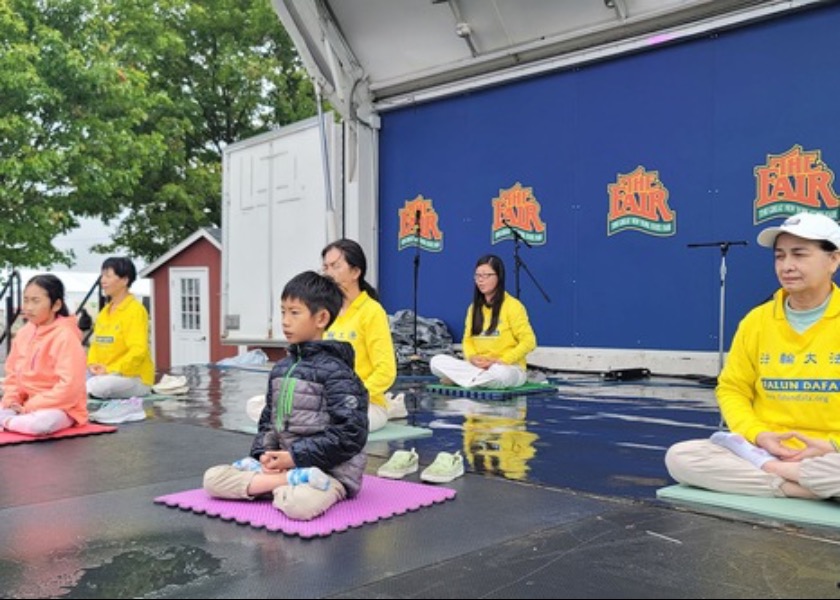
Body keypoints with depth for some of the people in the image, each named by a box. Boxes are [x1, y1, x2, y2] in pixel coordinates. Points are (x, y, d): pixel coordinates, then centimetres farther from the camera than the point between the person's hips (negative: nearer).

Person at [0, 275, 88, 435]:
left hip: (61, 408, -5)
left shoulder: (66, 336, -17)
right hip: (26, 405, 5)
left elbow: (69, 386, -23)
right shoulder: (23, 333, 6)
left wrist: (30, 406, -19)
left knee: (41, 423, -36)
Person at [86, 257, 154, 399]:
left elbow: (138, 351, -18)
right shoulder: (104, 312, 13)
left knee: (96, 386, -32)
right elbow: (95, 343, 16)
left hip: (135, 378, -6)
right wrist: (92, 364, -5)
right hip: (105, 375, 7)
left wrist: (110, 370, -22)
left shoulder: (136, 310, -10)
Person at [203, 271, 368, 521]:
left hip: (328, 470, -8)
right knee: (213, 478, -7)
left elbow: (351, 433, -18)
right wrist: (265, 454, -3)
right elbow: (268, 420, 19)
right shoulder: (281, 368, 12)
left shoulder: (335, 371, -11)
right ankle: (291, 481, -16)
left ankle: (276, 486, -10)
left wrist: (295, 457, -16)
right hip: (284, 463, 8)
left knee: (299, 504, -41)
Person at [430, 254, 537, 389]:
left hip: (508, 369, -5)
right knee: (436, 362, -16)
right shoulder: (474, 307, 13)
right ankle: (480, 378, -20)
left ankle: (457, 379, -21)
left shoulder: (512, 306, -6)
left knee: (499, 374, -43)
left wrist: (501, 361, -18)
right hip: (477, 366, 5)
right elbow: (467, 340, 13)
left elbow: (529, 341, -10)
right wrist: (472, 357, -11)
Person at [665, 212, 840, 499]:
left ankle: (758, 464, -17)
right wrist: (757, 435, -9)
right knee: (679, 456, -21)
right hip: (767, 449, 4)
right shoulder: (756, 321, 7)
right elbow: (732, 390, 10)